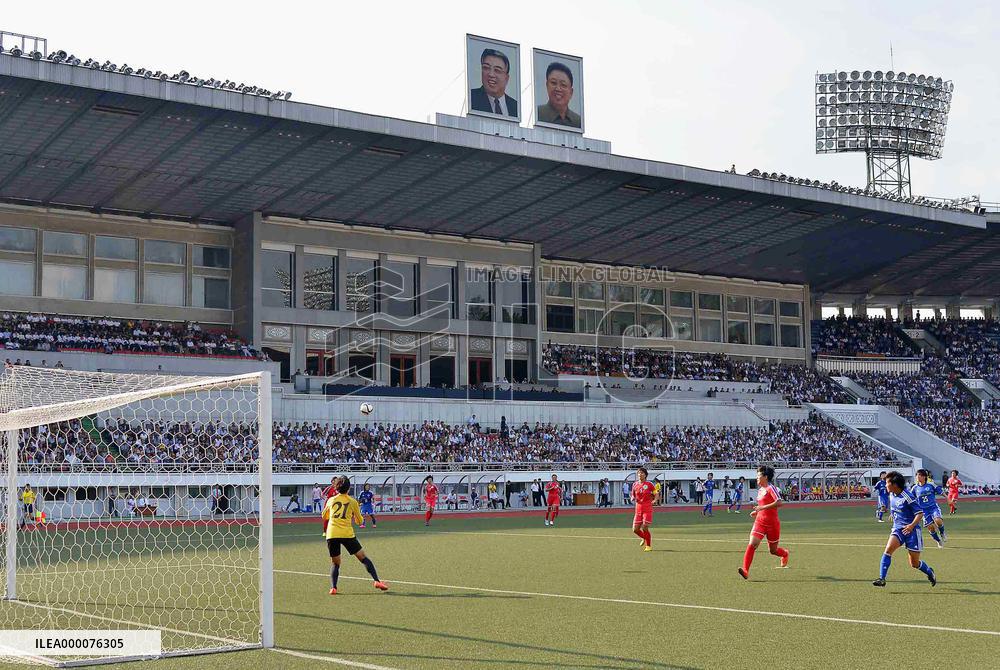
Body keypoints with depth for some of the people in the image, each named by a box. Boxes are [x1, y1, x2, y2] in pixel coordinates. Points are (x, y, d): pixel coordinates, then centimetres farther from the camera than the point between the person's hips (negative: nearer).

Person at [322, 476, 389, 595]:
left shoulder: (331, 500, 13)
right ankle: (377, 581, 1)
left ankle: (333, 587, -4)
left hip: (331, 535, 2)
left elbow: (324, 516, 29)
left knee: (335, 564, 15)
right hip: (347, 534, -2)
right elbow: (359, 521, 17)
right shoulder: (352, 501, 9)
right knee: (363, 558, 10)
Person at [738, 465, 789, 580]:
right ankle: (745, 570, -23)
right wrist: (756, 511, 13)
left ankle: (785, 554, 46)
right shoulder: (760, 490, 12)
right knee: (752, 544, -16)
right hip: (760, 522, 6)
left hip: (772, 523, -6)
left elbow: (779, 502, -26)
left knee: (773, 550, 11)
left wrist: (762, 507, -28)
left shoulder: (771, 488, -13)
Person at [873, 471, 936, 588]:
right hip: (897, 529, 6)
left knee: (914, 564, 4)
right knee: (889, 548, -23)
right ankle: (882, 579, -24)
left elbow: (920, 513, -18)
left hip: (911, 530, -5)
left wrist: (912, 525, -32)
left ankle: (929, 572, 37)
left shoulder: (907, 497, -18)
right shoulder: (891, 495, 4)